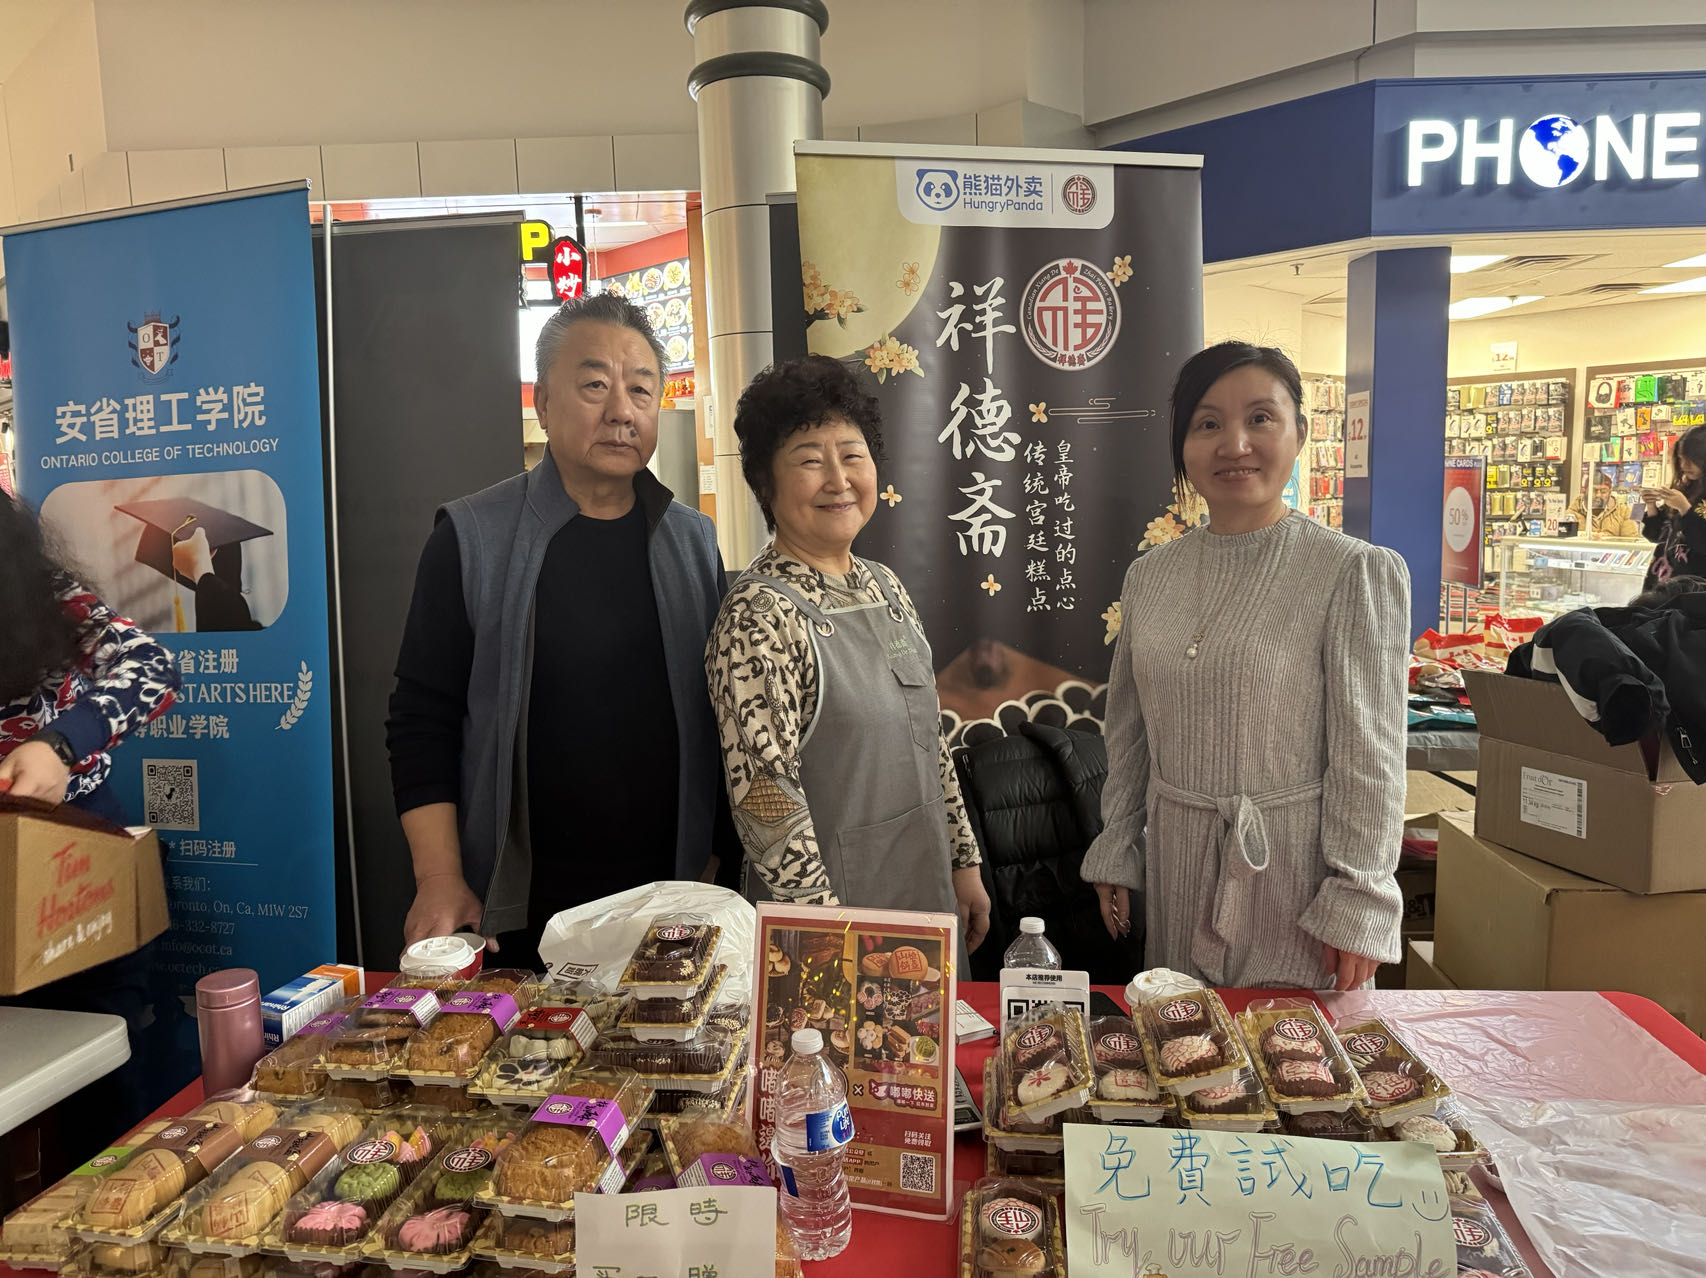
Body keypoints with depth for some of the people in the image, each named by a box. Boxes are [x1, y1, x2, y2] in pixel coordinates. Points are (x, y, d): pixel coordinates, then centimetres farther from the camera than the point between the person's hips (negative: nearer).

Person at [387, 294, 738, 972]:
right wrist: (440, 881, -11)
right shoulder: (472, 539, -5)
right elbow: (421, 723, -4)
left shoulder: (693, 540, 5)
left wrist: (740, 862, 5)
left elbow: (720, 721, 8)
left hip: (669, 892, 3)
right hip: (519, 908, -2)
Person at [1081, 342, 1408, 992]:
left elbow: (1370, 759, -11)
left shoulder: (1358, 572, -10)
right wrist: (1115, 854, 11)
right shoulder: (1149, 575, 3)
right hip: (1177, 868, 5)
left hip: (1292, 865, -4)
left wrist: (1356, 908, -12)